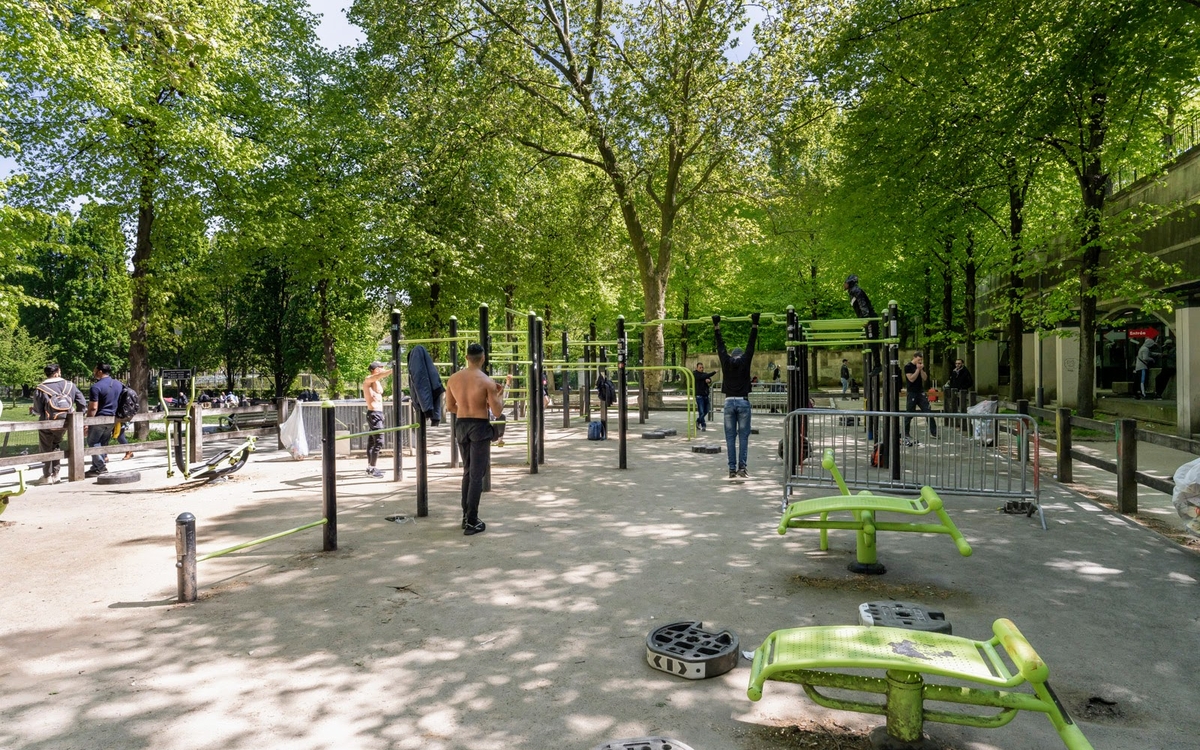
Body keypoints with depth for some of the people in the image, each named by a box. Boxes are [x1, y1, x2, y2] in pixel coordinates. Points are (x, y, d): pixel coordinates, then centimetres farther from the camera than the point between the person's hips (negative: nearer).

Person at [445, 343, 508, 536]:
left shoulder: (453, 379, 1)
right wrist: (501, 393, 4)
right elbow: (497, 412, -12)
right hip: (480, 427, -5)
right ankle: (472, 522, 0)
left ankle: (466, 515, 26)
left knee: (468, 471, 20)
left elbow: (450, 407, 10)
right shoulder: (487, 382, -13)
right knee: (477, 475, 0)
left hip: (461, 426, 5)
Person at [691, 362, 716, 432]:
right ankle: (703, 426, -6)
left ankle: (698, 422, 32)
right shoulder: (695, 373, -2)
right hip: (699, 395, -6)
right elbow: (702, 377, -19)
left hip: (706, 395, 6)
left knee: (706, 411, 12)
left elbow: (710, 379, -3)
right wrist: (714, 372, -26)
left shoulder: (705, 374, 15)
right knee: (701, 412, -10)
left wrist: (709, 380, -29)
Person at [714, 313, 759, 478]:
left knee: (730, 437, 3)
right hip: (743, 402, -2)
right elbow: (751, 344, 2)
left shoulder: (725, 361, 5)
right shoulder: (745, 361, 1)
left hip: (729, 402, 2)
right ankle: (741, 467, -6)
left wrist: (716, 326, 18)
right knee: (743, 436, 1)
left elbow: (720, 346, 12)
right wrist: (754, 325, 6)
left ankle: (732, 469, 1)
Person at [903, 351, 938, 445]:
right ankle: (905, 434, 10)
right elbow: (911, 379, -16)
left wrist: (921, 369, -10)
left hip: (921, 392, 6)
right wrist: (917, 369, -17)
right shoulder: (908, 367, -8)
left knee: (928, 412, -1)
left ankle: (933, 432, 3)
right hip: (912, 393, -6)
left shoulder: (921, 367, 11)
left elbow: (925, 378, 3)